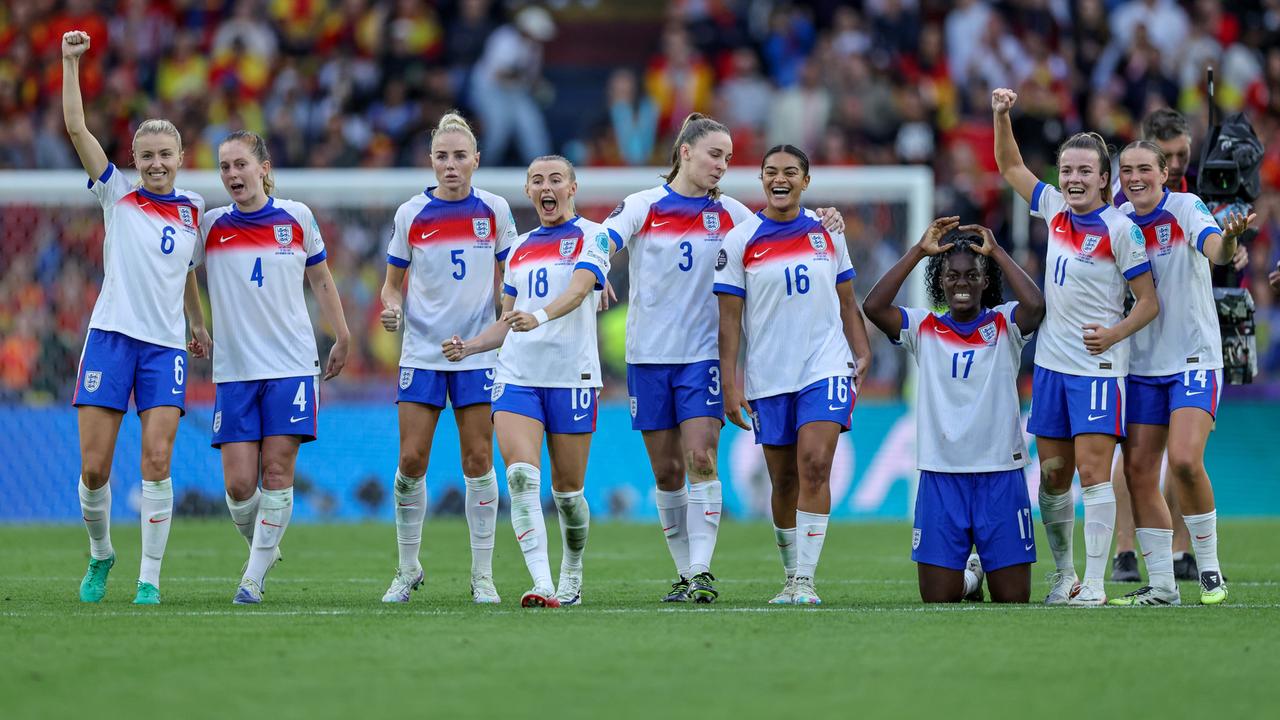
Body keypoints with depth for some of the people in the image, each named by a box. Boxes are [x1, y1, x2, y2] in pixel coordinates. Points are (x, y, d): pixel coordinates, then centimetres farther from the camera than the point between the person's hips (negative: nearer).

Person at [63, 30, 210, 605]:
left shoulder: (192, 210, 11)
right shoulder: (117, 195, 4)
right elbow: (76, 127, -4)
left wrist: (196, 321, 26)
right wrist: (70, 62, -6)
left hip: (165, 345, 1)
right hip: (111, 336, -1)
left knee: (157, 460, -11)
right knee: (94, 467, -4)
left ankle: (149, 578, -6)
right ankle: (100, 554, 21)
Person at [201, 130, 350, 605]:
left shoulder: (296, 218, 3)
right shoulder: (210, 226, 2)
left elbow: (321, 280, 16)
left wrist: (342, 338, 18)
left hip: (292, 365, -1)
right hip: (234, 370, 1)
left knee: (277, 472, -8)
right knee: (239, 484, -5)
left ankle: (254, 576, -1)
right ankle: (263, 552, 22)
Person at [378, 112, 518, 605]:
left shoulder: (495, 211, 1)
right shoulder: (411, 214, 0)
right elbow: (394, 282, 8)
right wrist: (391, 309, -12)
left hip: (478, 352, 0)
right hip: (422, 352, 0)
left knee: (479, 460, -2)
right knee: (411, 461, -4)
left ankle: (483, 576, 6)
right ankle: (407, 569, 11)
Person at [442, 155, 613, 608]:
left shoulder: (591, 237, 1)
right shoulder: (520, 247, 18)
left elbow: (578, 289, -18)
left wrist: (540, 316, -37)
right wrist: (470, 346, 6)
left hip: (572, 376, -4)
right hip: (517, 375, 4)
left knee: (567, 489, 4)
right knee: (521, 475, -17)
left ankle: (571, 579, 25)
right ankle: (542, 584, -23)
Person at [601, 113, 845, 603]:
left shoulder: (729, 213, 5)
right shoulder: (643, 206, 1)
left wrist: (822, 225, -8)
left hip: (703, 354, 0)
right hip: (649, 354, 0)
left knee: (700, 458, -14)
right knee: (666, 471, 5)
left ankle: (702, 572, -14)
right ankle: (684, 573, 15)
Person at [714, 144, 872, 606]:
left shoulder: (827, 234, 7)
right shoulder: (739, 241, 0)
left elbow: (847, 304, 15)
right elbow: (729, 318, -1)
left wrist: (862, 355, 2)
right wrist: (729, 385, -6)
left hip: (826, 369, 0)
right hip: (769, 378, 0)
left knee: (814, 467, -16)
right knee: (784, 482, 6)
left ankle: (806, 580, -16)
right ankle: (791, 579, 22)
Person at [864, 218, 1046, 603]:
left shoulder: (1004, 324, 2)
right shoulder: (924, 328, 5)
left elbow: (1035, 305, -20)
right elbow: (873, 307, -11)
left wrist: (997, 252, -12)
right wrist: (918, 251, -11)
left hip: (1000, 474, -1)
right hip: (941, 475, 1)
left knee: (1013, 598, 2)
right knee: (938, 598, 2)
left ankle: (984, 572, 37)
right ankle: (968, 576, 36)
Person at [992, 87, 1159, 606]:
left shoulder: (1120, 229, -10)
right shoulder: (1055, 209, 7)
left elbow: (1149, 301, -7)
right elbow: (1011, 167, 20)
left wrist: (1116, 332, -22)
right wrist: (1002, 116, 6)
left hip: (1098, 366, -6)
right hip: (1051, 363, 6)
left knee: (1093, 470, -11)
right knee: (1053, 473, 9)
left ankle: (1094, 583, -10)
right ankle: (1063, 573, 22)